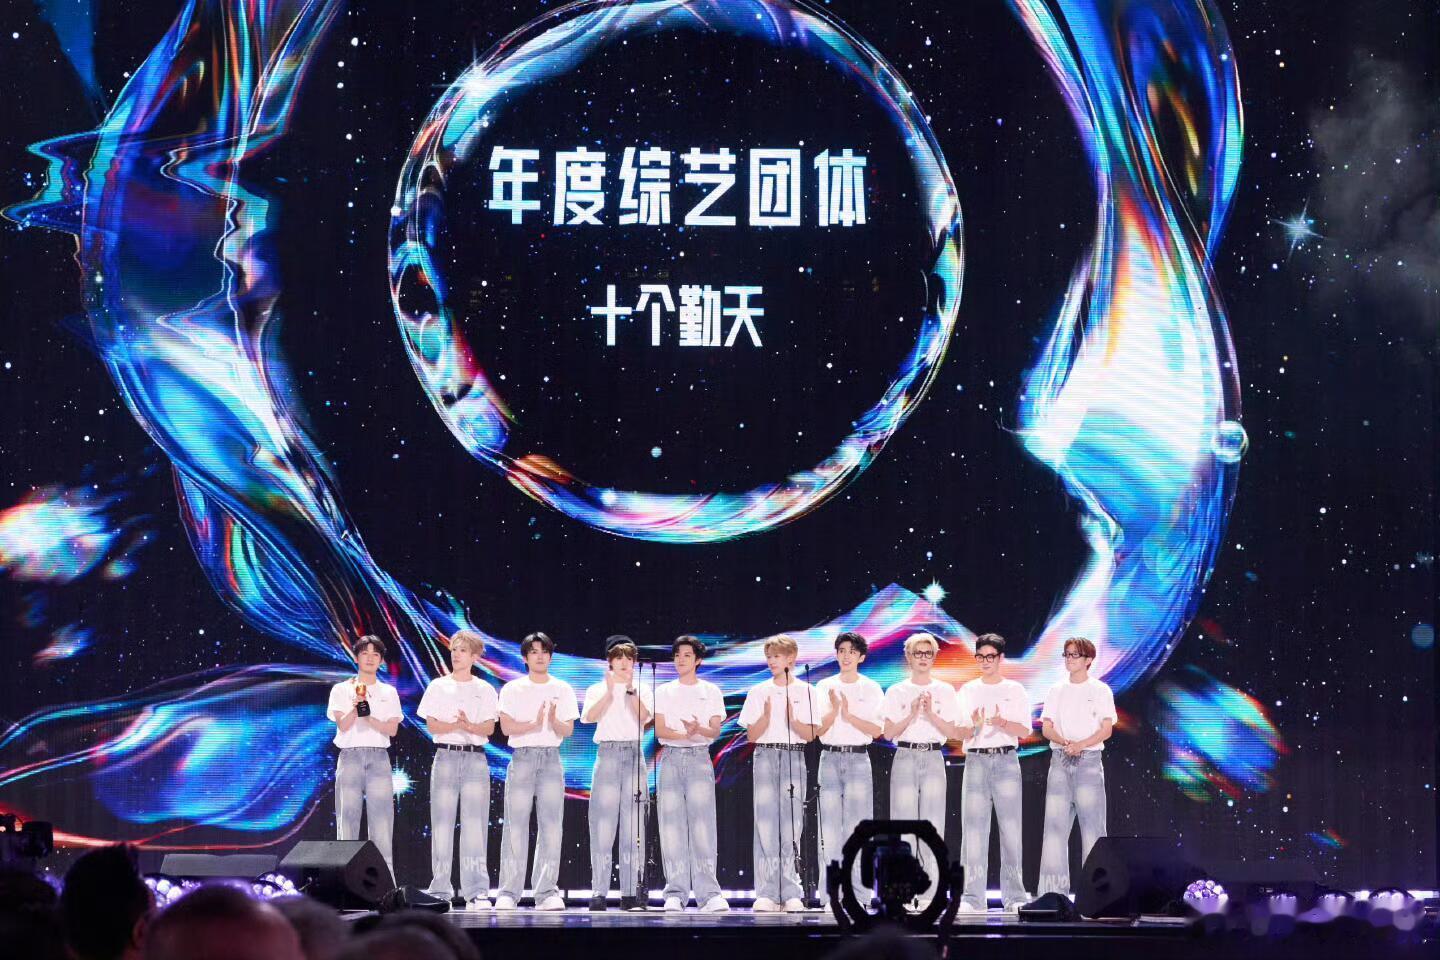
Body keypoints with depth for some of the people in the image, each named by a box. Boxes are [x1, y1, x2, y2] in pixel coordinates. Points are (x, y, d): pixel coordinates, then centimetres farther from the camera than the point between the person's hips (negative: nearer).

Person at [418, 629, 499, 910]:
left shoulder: (484, 690, 10)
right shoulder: (438, 687, 9)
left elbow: (489, 728, 1)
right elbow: (432, 725, 1)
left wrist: (470, 726, -19)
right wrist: (456, 725, -16)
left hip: (475, 758, 0)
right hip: (446, 757, 0)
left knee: (475, 824, -7)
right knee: (442, 822, -1)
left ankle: (477, 892, -10)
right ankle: (440, 890, 2)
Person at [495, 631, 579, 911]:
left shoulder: (562, 689, 12)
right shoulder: (512, 689, 7)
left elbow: (568, 731, 5)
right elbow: (507, 727, -4)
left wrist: (553, 720, -16)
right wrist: (535, 724, -18)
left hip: (551, 758, 2)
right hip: (522, 757, -2)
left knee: (551, 825, -3)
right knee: (515, 826, -6)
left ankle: (547, 892, -2)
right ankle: (508, 893, -6)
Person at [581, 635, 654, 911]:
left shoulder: (642, 691, 14)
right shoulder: (597, 689, 12)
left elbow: (643, 717, -4)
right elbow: (591, 717, -6)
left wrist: (630, 689, -10)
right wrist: (610, 691, -12)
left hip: (634, 754, 1)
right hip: (607, 754, -1)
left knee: (634, 826, -2)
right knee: (602, 824, -7)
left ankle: (630, 893, -1)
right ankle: (598, 892, -7)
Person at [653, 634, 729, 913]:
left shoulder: (711, 691, 10)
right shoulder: (664, 692, 12)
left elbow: (715, 731, 2)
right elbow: (659, 730, 2)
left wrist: (698, 729, -21)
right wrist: (685, 734, -17)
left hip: (699, 757, -1)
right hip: (670, 757, 1)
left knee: (702, 822, -11)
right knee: (672, 825, -4)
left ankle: (708, 893, -15)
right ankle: (675, 894, -3)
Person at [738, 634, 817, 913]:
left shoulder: (805, 691, 6)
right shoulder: (759, 692, 9)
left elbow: (810, 735, 1)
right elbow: (751, 735, 5)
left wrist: (792, 718, -16)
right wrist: (767, 715, -12)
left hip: (793, 758, -1)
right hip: (765, 757, 1)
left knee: (791, 826, -3)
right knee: (765, 825, -5)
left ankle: (791, 893, -3)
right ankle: (766, 893, -5)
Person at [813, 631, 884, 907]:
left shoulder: (872, 689, 5)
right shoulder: (824, 687, 8)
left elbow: (877, 730, -2)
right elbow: (818, 729, 3)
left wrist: (849, 715, -13)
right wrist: (834, 710, -14)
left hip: (858, 759, -1)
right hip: (830, 758, 1)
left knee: (857, 827, -4)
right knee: (829, 829, -2)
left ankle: (859, 897, -1)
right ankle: (829, 897, 1)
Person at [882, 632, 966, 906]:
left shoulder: (945, 691, 10)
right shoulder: (896, 692, 8)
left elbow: (953, 733, 4)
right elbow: (889, 733, 1)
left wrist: (931, 714, -9)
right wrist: (912, 714, -11)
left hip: (933, 757, 0)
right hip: (905, 757, 0)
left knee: (933, 825, -6)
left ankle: (931, 895, -5)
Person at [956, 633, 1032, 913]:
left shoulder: (1015, 690, 10)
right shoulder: (968, 691, 12)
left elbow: (1024, 731, 1)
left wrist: (1001, 723, -17)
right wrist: (975, 724, -17)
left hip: (1006, 760, -1)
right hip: (976, 760, 1)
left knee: (1011, 826, -3)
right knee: (974, 827, -5)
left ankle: (1014, 895, 1)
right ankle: (972, 897, -5)